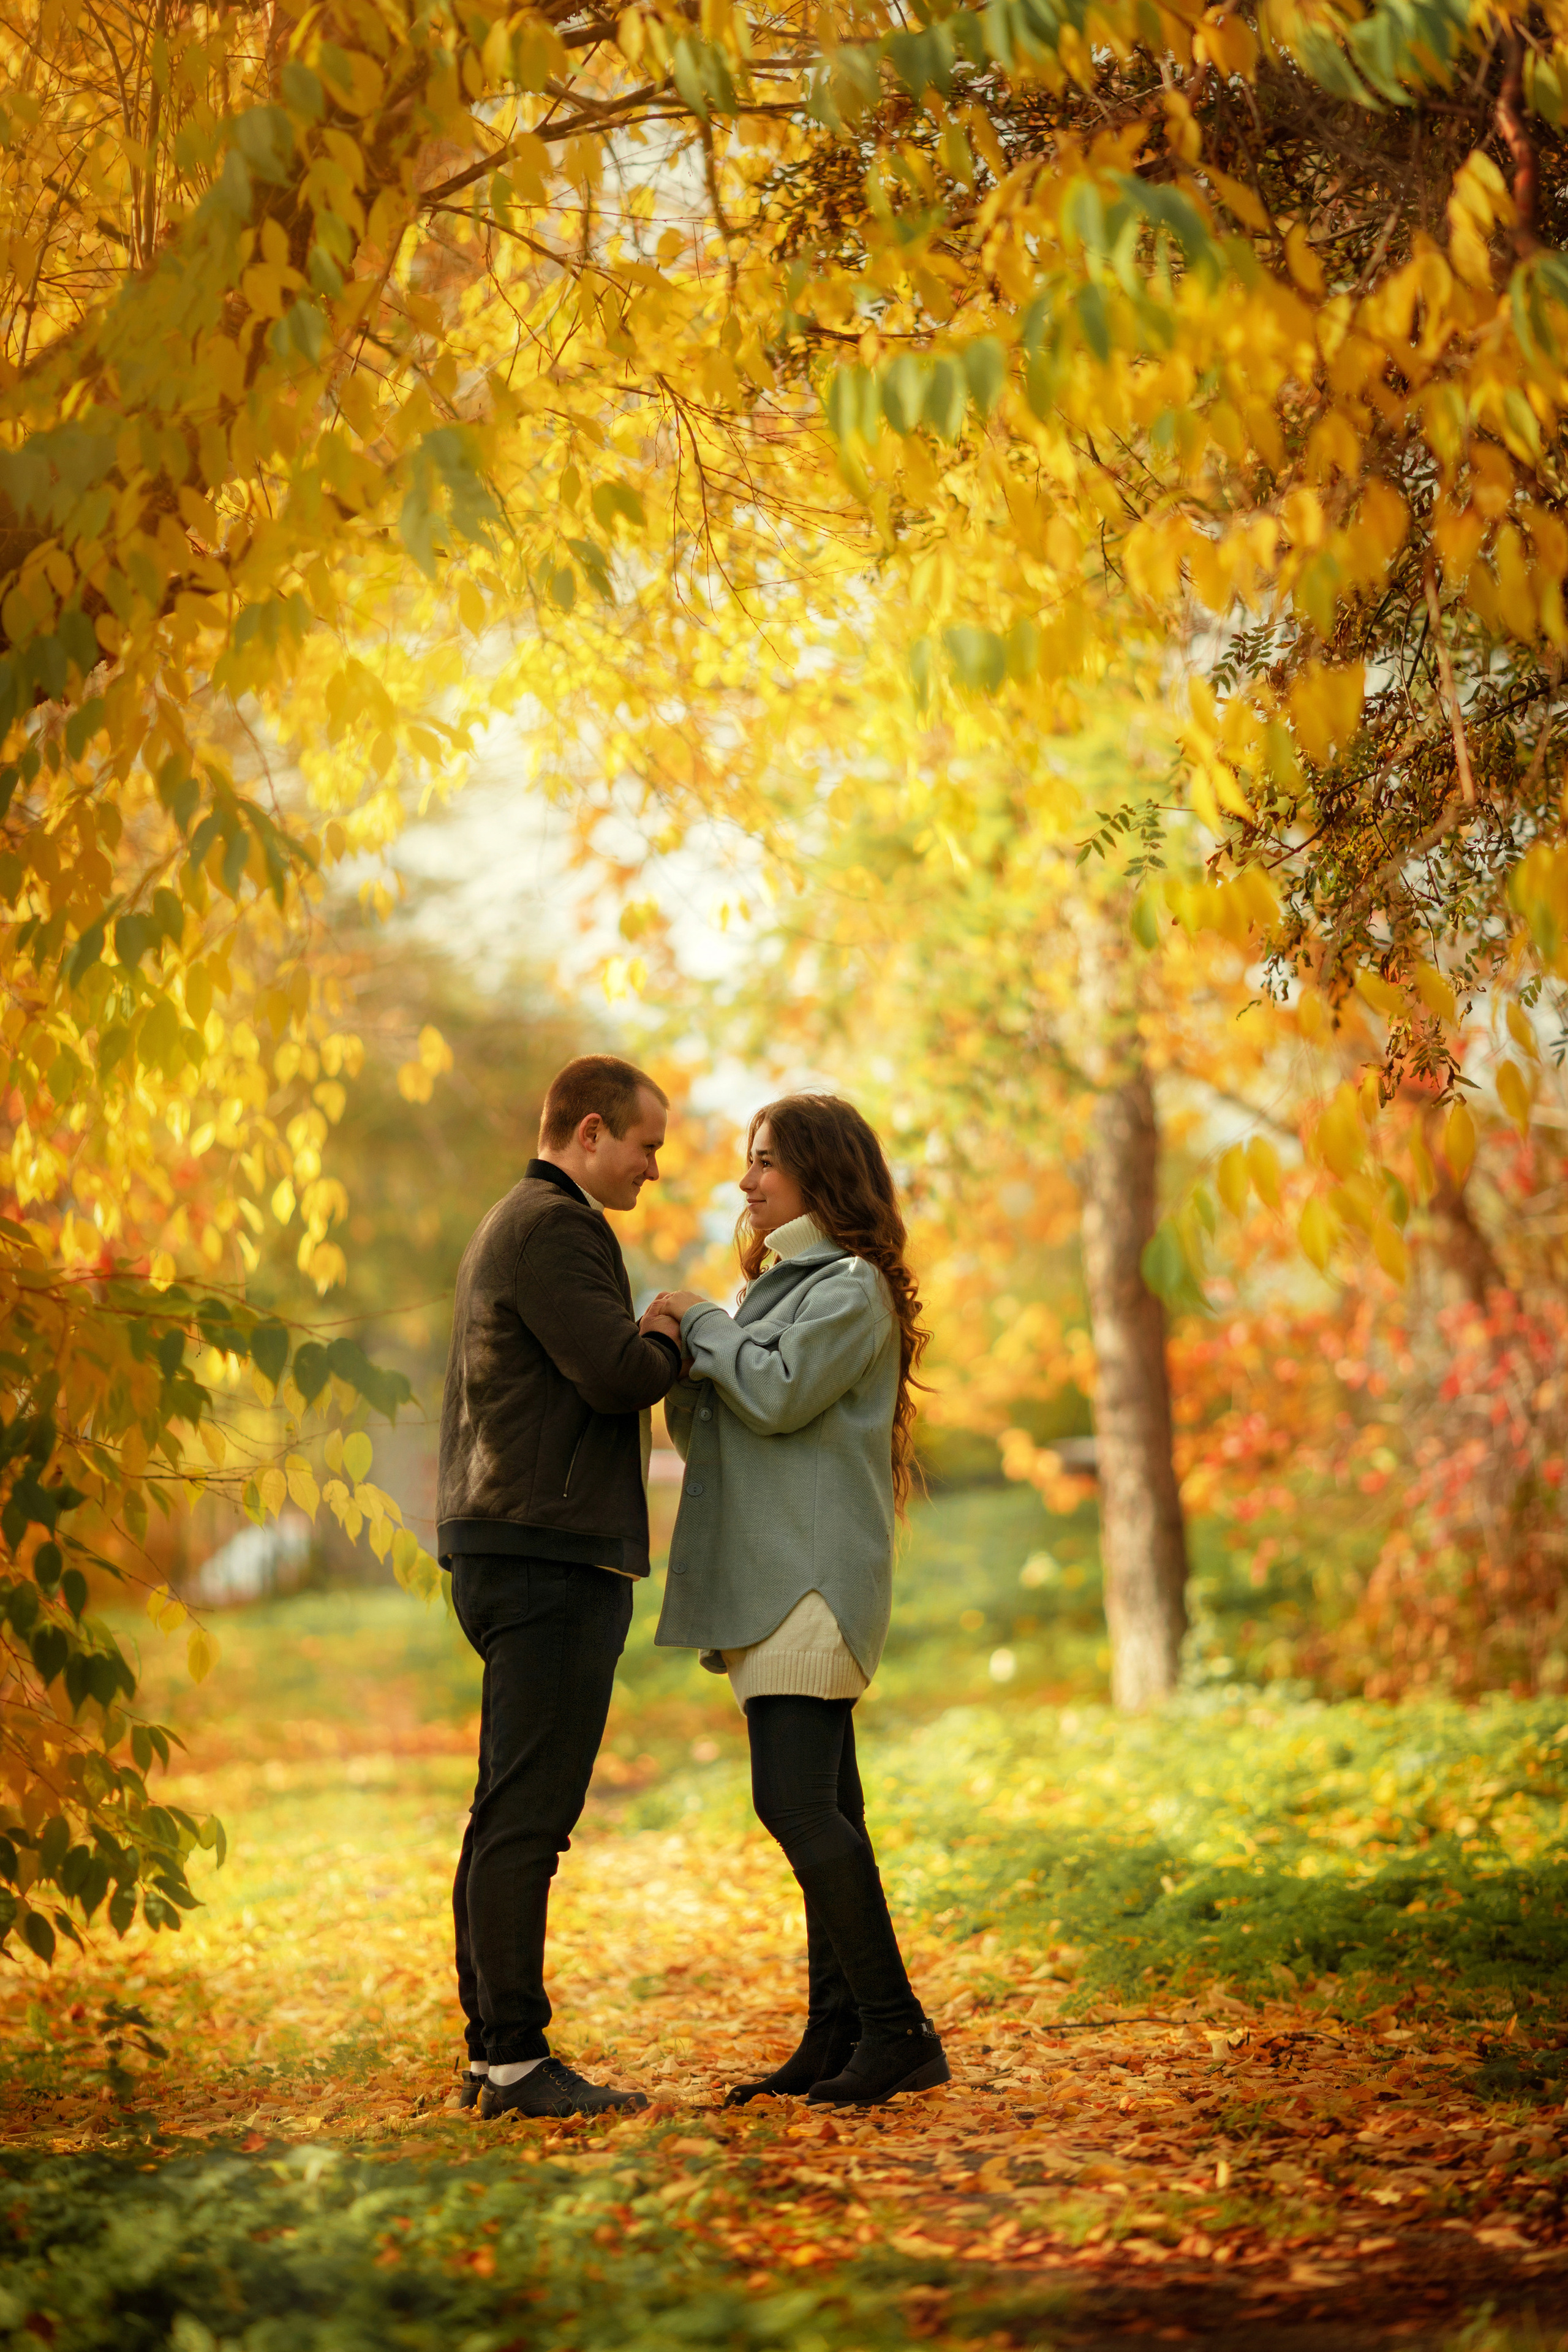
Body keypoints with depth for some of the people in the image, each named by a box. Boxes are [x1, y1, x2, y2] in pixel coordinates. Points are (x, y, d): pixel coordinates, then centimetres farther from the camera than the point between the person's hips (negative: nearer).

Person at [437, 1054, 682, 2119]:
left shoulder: (510, 1226, 24)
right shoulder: (554, 1226, -10)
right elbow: (617, 1371, -19)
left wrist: (650, 1348, 13)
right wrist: (672, 1338, 0)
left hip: (508, 1549, 11)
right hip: (550, 1554, -11)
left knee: (510, 1816, 11)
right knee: (526, 1818, -9)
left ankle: (495, 2051, 15)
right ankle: (516, 2057, -7)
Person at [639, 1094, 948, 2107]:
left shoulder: (853, 1288, -7)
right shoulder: (779, 1289, 22)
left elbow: (780, 1394, -20)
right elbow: (706, 1432, 19)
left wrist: (703, 1325, -5)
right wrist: (680, 1355, 0)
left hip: (816, 1576, -10)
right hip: (771, 1575, 10)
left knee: (796, 1800, -16)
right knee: (821, 1807, 8)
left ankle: (899, 2030, -14)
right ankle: (838, 2031, 10)